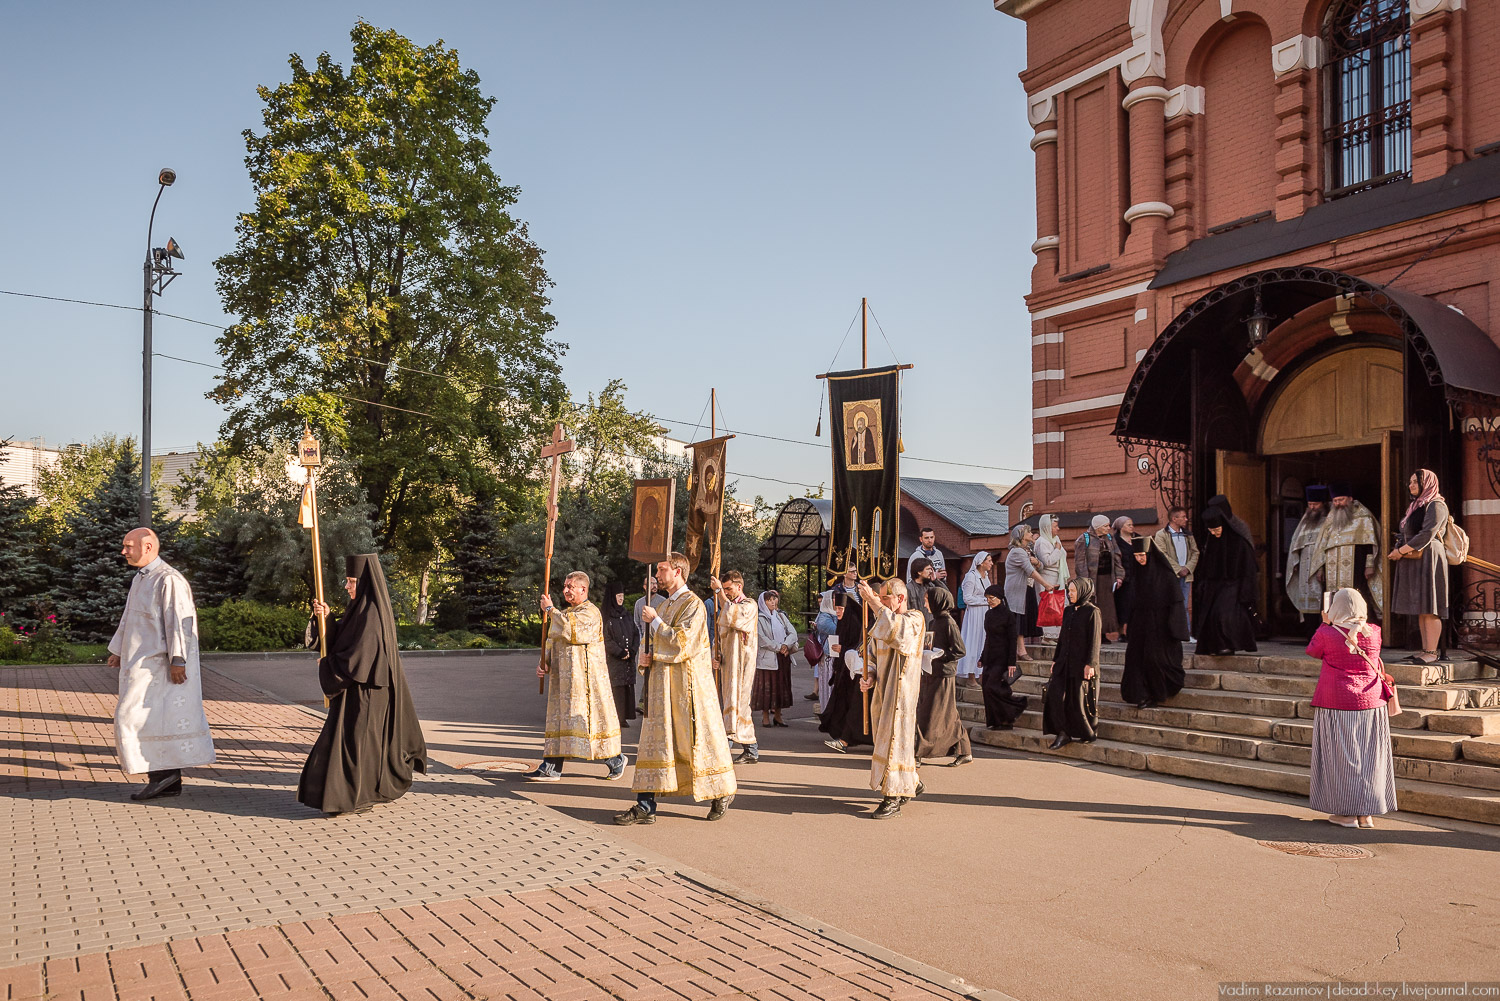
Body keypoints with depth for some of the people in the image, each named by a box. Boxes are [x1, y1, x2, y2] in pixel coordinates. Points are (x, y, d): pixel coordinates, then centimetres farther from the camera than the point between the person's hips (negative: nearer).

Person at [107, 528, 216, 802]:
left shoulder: (168, 580, -16)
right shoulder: (140, 579, 15)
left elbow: (179, 621, -20)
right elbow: (129, 619, 24)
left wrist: (177, 660, -23)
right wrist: (117, 651, 22)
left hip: (159, 663, -10)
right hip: (144, 661, 10)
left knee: (135, 716, -8)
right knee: (157, 718, 9)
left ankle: (163, 773, -1)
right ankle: (170, 781, 14)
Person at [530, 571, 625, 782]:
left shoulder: (590, 612, -10)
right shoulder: (565, 613, 18)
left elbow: (570, 630, -26)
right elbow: (552, 641, 21)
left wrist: (550, 610, -15)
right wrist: (545, 663, 3)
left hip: (584, 676, -9)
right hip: (563, 677, 9)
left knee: (589, 716, -5)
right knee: (559, 716, 6)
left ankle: (615, 759, 12)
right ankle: (551, 768, 7)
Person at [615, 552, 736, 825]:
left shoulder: (693, 604, -10)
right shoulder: (663, 605, 16)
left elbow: (680, 641, -21)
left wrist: (654, 621, -12)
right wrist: (648, 658, 4)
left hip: (687, 680, -8)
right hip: (662, 680, 8)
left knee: (697, 740, 1)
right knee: (654, 739, 3)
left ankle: (721, 794, 21)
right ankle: (645, 806, 5)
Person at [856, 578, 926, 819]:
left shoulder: (914, 619, -11)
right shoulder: (886, 620, 14)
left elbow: (898, 632, -35)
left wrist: (874, 602, -33)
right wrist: (869, 677, -1)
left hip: (900, 690, -8)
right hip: (883, 689, 8)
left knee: (894, 739, -8)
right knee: (886, 737, 14)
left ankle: (893, 798, -2)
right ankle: (912, 784, 30)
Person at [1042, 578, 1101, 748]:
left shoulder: (1092, 611, -7)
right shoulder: (1068, 611, 12)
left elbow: (1095, 640, -11)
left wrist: (1090, 664, -16)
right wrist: (1056, 659, 14)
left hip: (1082, 663, -6)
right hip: (1065, 662, 6)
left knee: (1080, 699, 0)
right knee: (1056, 695, -5)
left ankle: (1088, 733, 18)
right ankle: (1063, 733, 1)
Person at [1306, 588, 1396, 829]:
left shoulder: (1327, 634, -11)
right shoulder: (1373, 632, -1)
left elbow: (1312, 651, 8)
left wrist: (1325, 624, 17)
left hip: (1336, 703, -3)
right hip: (1370, 701, 3)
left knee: (1340, 756, 4)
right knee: (1368, 756, 10)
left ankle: (1346, 813, 7)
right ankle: (1366, 813, 15)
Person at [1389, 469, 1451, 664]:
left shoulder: (1435, 505, -7)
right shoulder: (1415, 506, 21)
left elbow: (1427, 534, -17)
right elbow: (1406, 534, 21)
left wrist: (1401, 551, -12)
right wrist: (1399, 550, 1)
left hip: (1428, 560, -9)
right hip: (1413, 562, 9)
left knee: (1429, 609, -9)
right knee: (1421, 610, 7)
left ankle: (1431, 652, -7)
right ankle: (1425, 650, 9)